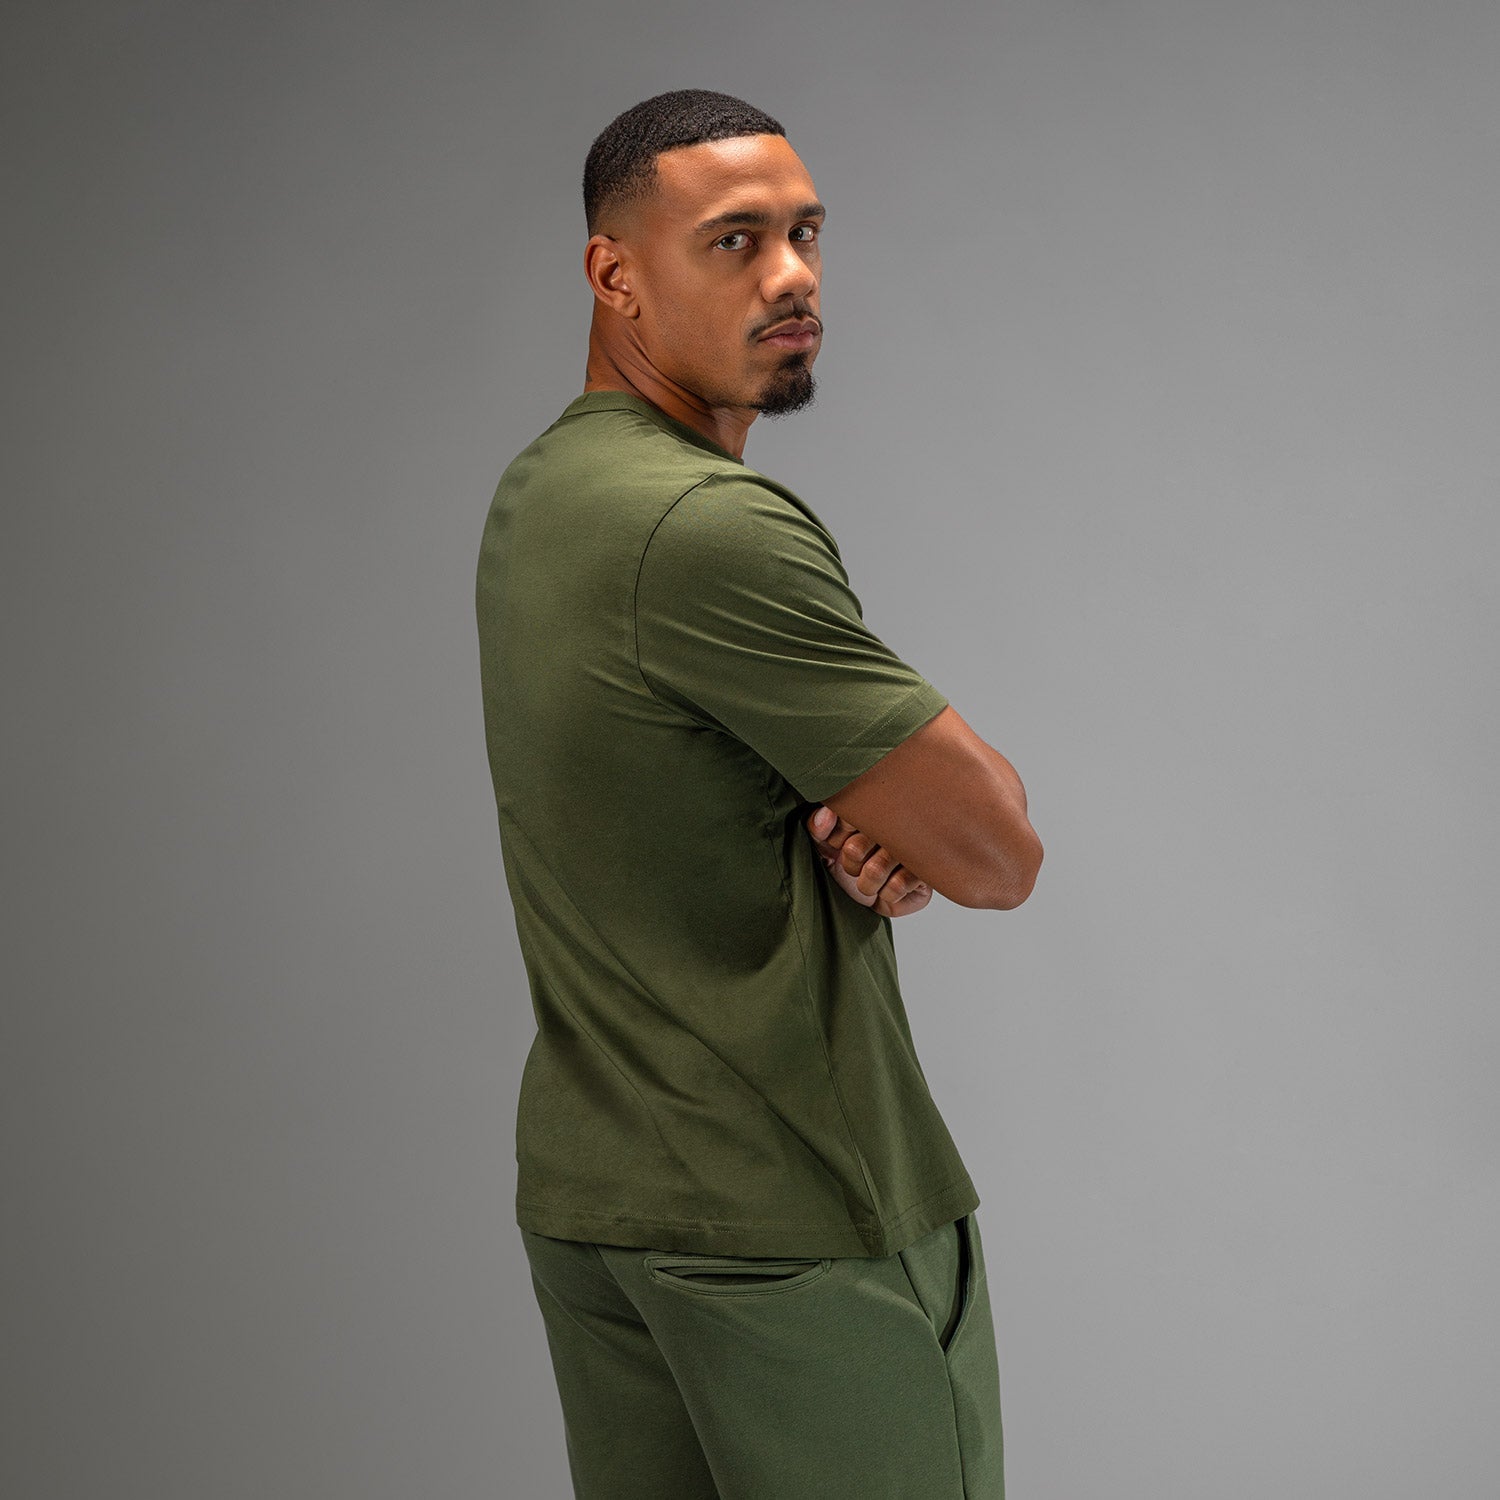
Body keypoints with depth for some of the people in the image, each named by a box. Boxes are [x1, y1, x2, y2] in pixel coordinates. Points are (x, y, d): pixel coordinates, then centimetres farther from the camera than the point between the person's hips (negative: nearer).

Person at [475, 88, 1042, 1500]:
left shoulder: (534, 497, 9)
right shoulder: (715, 526, -22)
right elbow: (1000, 852, -18)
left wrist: (868, 821, -8)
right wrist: (909, 816, 4)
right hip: (803, 1220, -9)